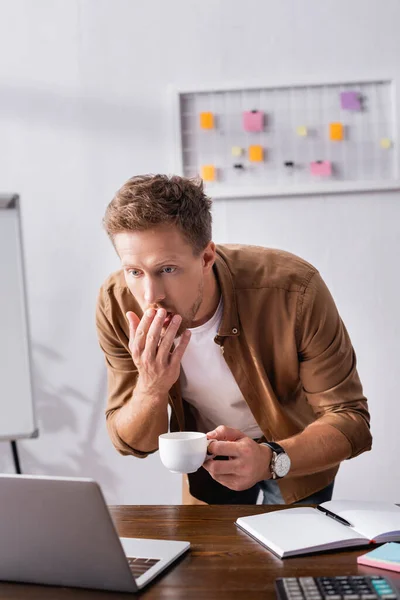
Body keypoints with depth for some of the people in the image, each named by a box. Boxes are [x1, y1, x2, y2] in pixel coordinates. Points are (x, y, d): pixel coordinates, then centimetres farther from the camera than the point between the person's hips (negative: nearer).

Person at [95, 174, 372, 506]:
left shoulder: (294, 291, -36)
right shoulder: (116, 307, -26)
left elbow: (350, 419, -27)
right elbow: (133, 444, -16)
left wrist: (270, 459, -47)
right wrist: (151, 389, -39)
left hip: (300, 455, -2)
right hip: (206, 459, 3)